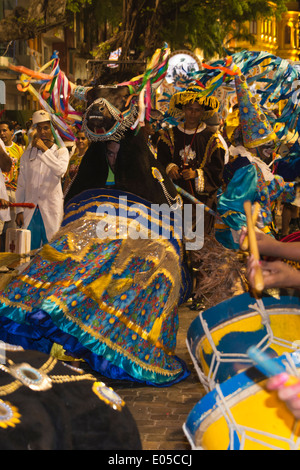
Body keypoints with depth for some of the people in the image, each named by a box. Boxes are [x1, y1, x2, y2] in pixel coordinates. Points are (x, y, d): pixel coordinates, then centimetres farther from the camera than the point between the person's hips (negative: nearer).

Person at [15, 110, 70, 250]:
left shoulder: (61, 152, 5)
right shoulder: (28, 153, 13)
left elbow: (61, 169, -18)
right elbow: (21, 184, 13)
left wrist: (44, 149, -17)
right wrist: (20, 210, 5)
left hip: (51, 210, -2)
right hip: (30, 211, 2)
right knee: (28, 248, 1)